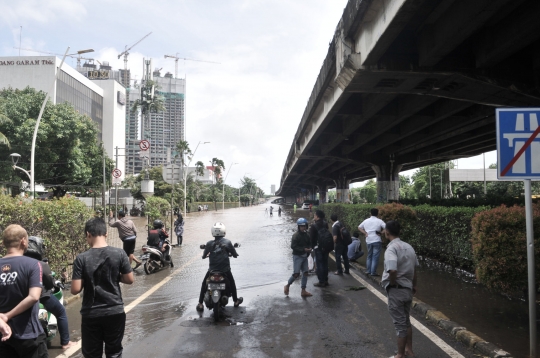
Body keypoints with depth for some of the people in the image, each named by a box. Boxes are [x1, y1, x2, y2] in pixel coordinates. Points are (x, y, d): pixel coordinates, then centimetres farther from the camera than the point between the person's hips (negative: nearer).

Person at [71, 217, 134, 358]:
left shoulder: (81, 259, -12)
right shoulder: (119, 254, -10)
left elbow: (75, 289, -12)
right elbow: (129, 279, -4)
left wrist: (86, 280, 6)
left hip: (91, 315, -1)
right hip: (115, 312, 1)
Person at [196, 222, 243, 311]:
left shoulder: (209, 243, -5)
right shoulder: (227, 242, -7)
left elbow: (204, 256, 2)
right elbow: (235, 255, 0)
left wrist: (205, 255, 26)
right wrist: (231, 253, 22)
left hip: (212, 269, 0)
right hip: (225, 269, 0)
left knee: (204, 284, 22)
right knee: (232, 283, 27)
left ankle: (200, 304, 21)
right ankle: (236, 301, 37)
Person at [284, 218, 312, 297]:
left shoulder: (306, 235, 4)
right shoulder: (296, 235, -16)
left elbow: (309, 244, 17)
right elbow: (293, 246, -21)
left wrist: (309, 249, -5)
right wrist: (304, 249, -24)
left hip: (304, 256, 7)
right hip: (297, 256, -7)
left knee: (305, 272, 5)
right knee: (296, 274, -8)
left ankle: (303, 291, 13)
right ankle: (287, 286, 16)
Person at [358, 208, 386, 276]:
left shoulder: (366, 221, 6)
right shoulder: (379, 221, -7)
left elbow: (359, 227, 14)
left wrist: (365, 233, 8)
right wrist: (381, 232, -5)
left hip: (368, 241, 4)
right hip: (377, 241, -4)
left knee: (369, 256, 17)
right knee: (375, 257, 1)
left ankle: (368, 271, 19)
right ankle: (373, 272, 2)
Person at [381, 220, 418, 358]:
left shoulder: (391, 249, -21)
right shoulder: (409, 247, 3)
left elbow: (393, 270, -36)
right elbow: (414, 269, 13)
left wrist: (392, 283, -16)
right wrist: (414, 285, 25)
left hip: (396, 291, -8)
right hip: (408, 290, 8)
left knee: (400, 324, 5)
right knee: (406, 321, 23)